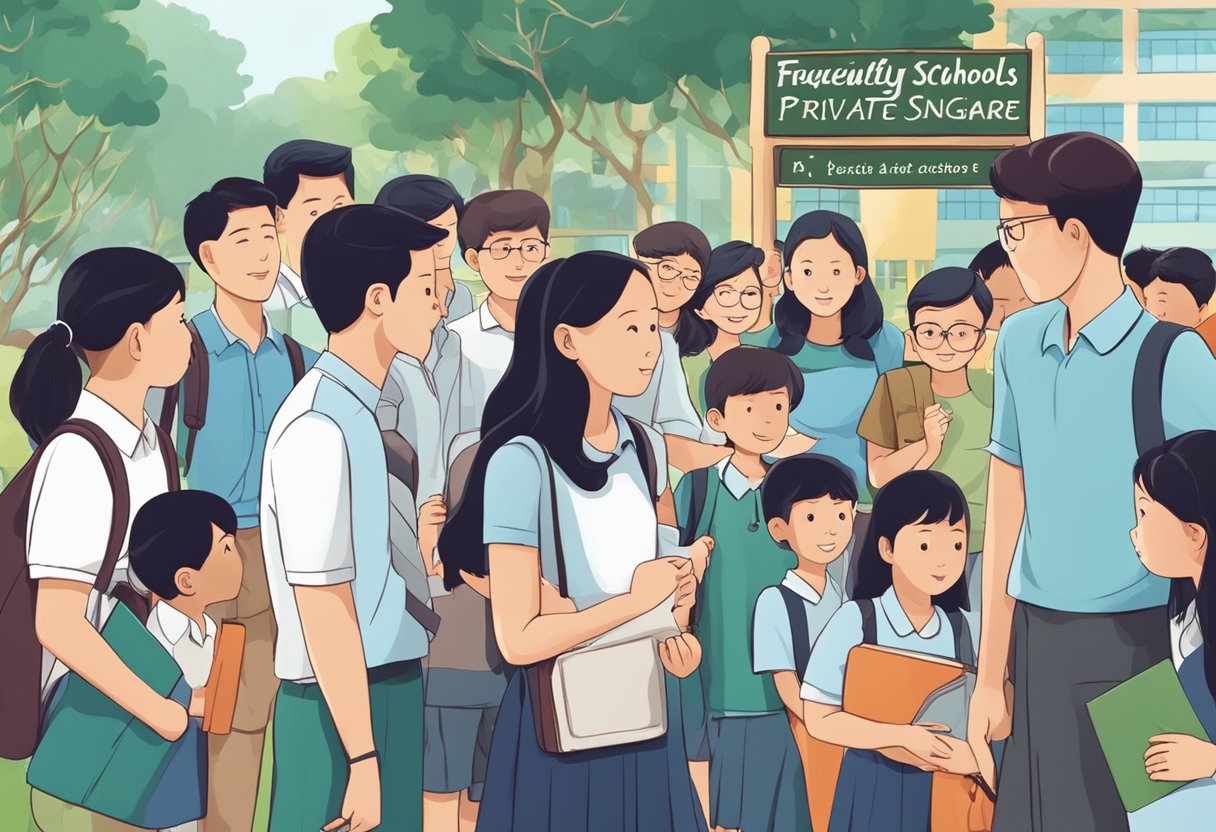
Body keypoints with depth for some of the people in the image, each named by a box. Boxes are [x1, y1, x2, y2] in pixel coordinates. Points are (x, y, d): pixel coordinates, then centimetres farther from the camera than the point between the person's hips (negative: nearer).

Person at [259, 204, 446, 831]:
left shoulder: (358, 408, 9)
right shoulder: (320, 428, -19)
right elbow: (324, 612, -20)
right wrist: (362, 758, -18)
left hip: (385, 688, 9)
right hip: (344, 705, -9)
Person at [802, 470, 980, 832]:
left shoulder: (968, 629, -1)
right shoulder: (855, 620, -11)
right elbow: (819, 719, -12)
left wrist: (973, 754, -20)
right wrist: (904, 737, -19)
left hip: (945, 789, 3)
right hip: (874, 785, -3)